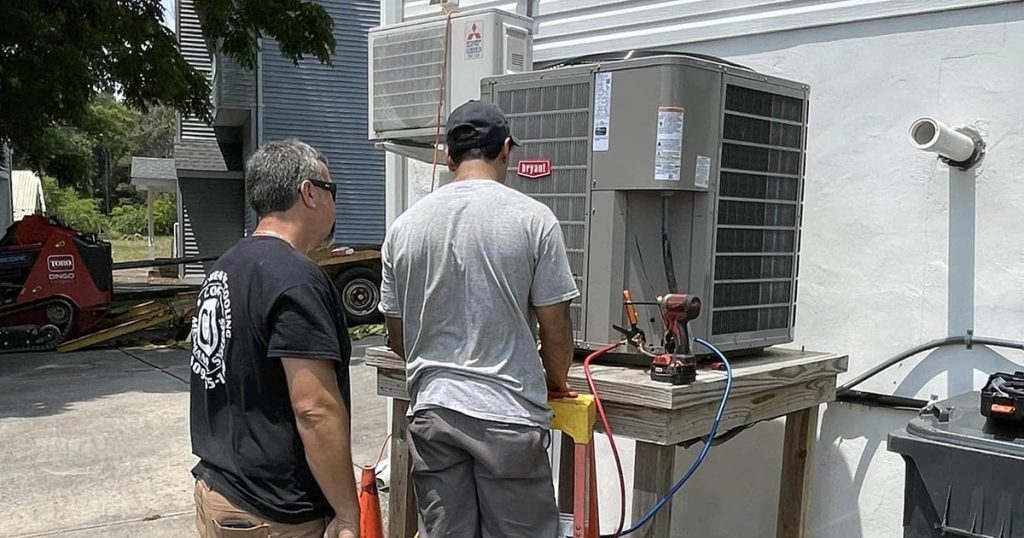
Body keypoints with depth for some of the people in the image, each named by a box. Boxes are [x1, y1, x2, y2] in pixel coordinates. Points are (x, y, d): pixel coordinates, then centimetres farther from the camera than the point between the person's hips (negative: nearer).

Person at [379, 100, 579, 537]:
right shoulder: (532, 218, -8)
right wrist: (557, 382, 15)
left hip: (432, 409, 4)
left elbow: (397, 336, 10)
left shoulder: (405, 225, 2)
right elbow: (555, 329, -5)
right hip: (508, 414, -3)